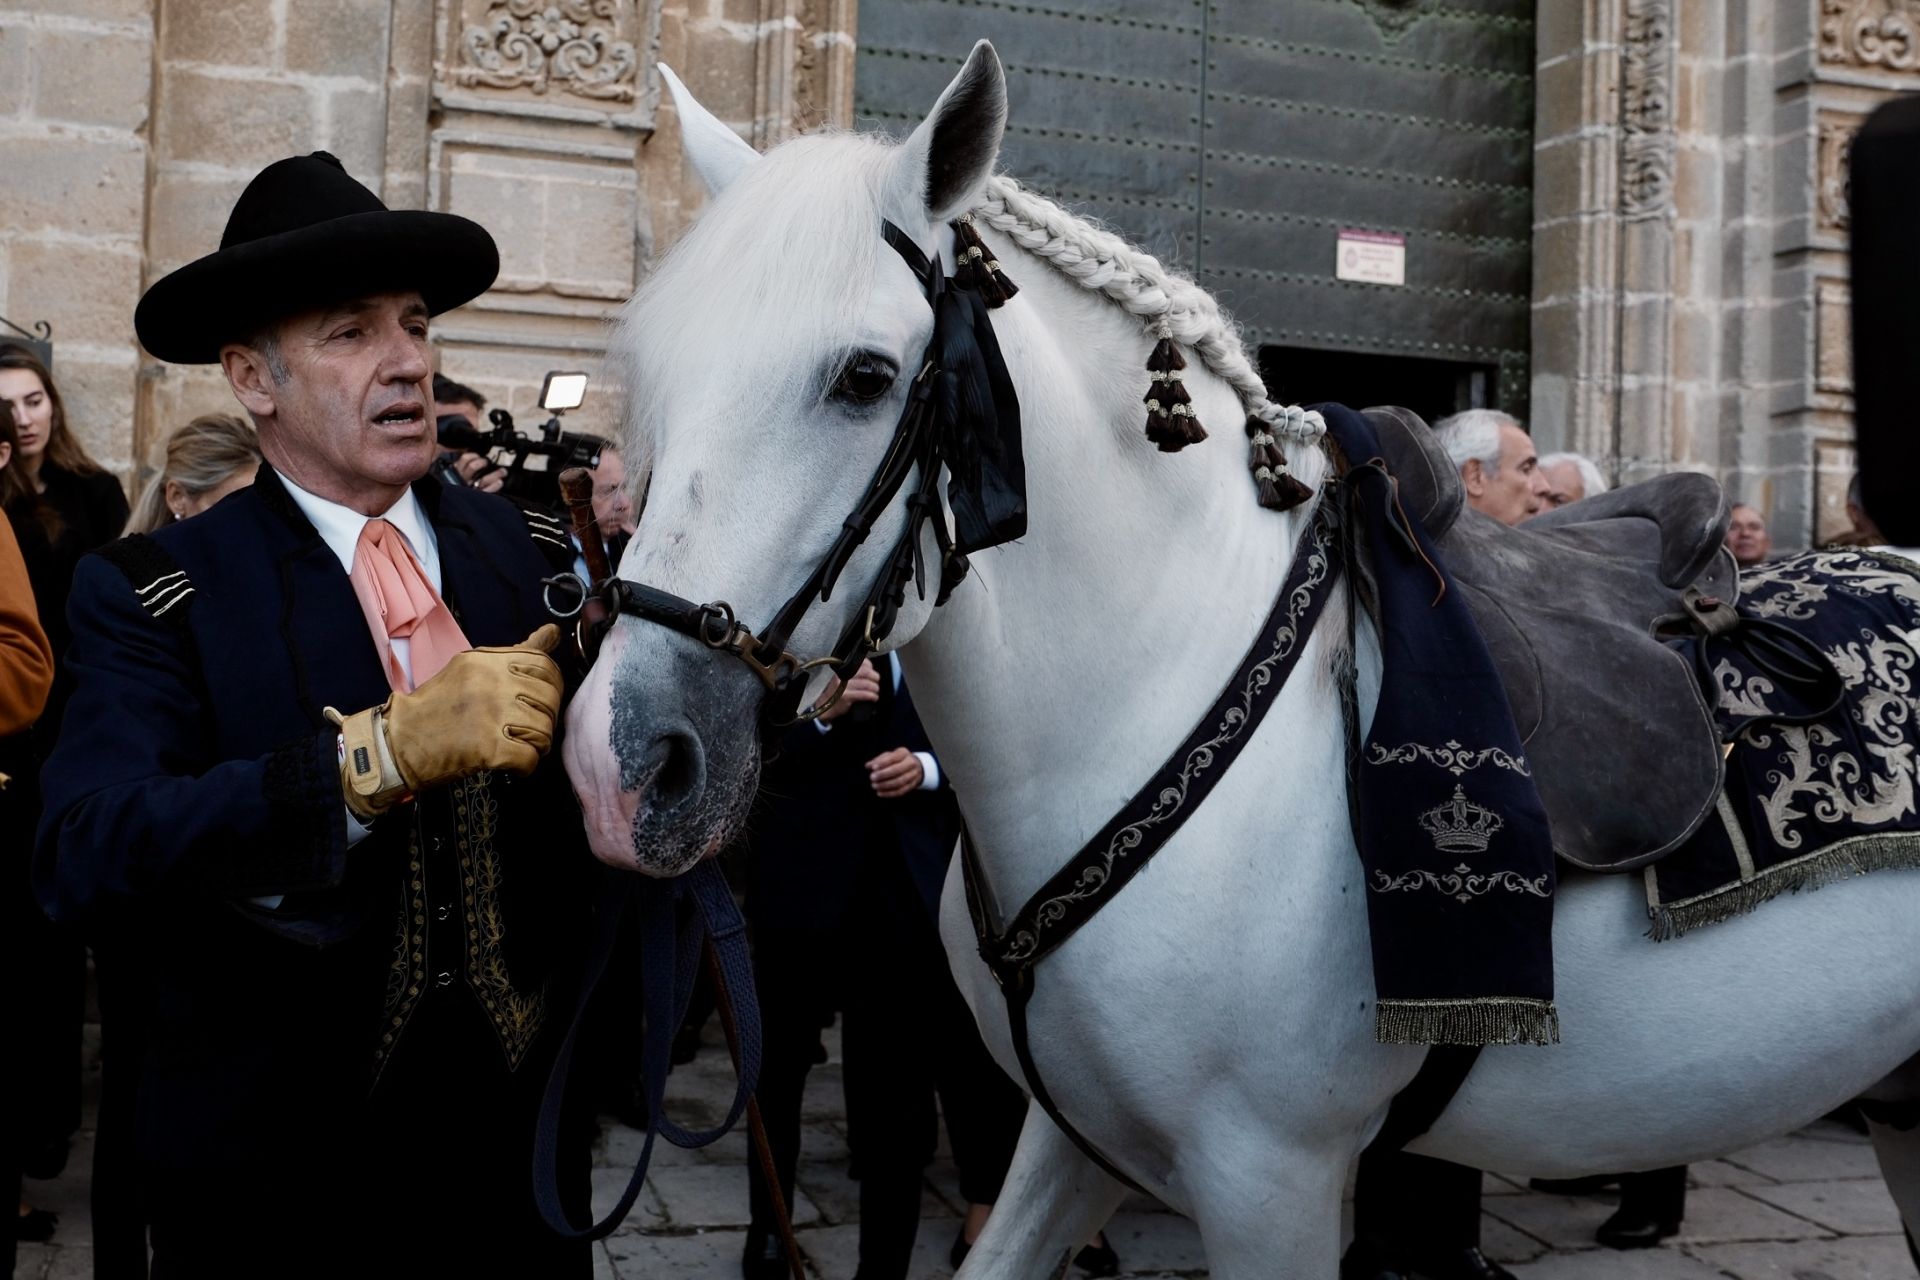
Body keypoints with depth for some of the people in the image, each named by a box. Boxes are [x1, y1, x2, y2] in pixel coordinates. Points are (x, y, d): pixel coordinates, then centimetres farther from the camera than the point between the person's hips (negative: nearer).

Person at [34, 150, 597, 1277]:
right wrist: (382, 753, -35)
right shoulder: (153, 595, -9)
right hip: (280, 1180, -2)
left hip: (527, 1138, 3)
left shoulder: (537, 551, -2)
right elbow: (84, 853, -24)